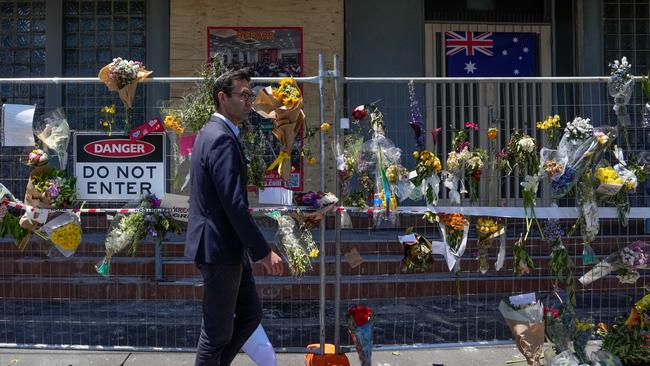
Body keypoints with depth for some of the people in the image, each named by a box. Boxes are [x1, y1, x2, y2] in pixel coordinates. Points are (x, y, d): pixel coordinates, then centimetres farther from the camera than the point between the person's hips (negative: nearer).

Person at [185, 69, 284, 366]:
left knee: (250, 315, 18)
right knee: (217, 332, 2)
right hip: (220, 248, -10)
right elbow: (235, 204, -25)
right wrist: (263, 251, -21)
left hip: (227, 245, 10)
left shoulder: (212, 132, 14)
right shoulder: (222, 138, -19)